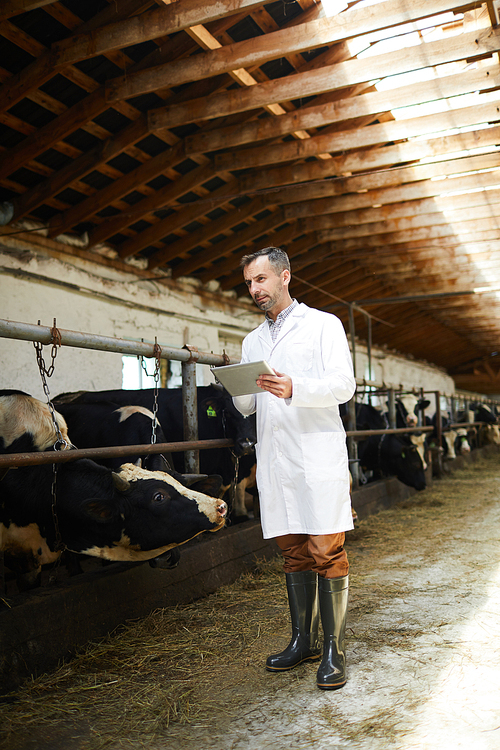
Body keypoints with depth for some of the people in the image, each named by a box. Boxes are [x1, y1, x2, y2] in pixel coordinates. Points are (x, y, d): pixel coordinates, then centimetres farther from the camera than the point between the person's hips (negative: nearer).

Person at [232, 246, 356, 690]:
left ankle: (334, 650, 5)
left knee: (326, 553, -5)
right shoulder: (253, 342, 20)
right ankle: (304, 641, 22)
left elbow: (343, 385, -7)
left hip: (319, 458, -5)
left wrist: (295, 388, -24)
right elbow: (248, 407, 18)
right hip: (274, 462, 5)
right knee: (293, 552, 11)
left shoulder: (323, 324, 5)